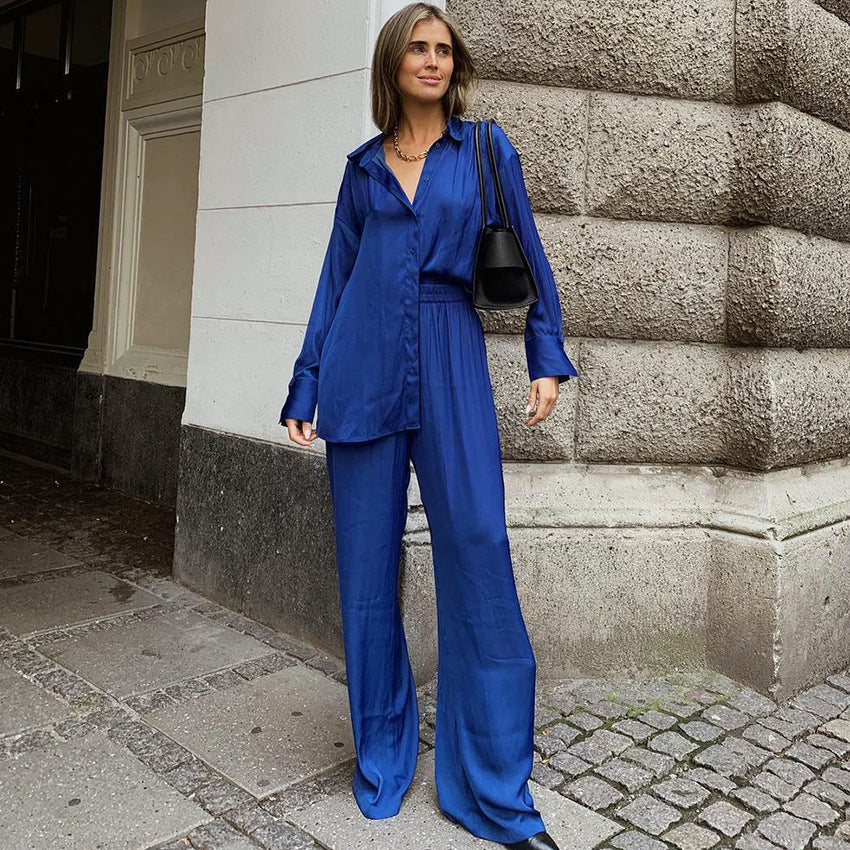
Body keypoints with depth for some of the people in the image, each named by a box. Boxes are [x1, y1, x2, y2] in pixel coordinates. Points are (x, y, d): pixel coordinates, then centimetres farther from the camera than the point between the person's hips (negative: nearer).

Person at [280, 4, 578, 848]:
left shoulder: (486, 148, 11)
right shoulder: (363, 167, 15)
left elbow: (529, 257, 11)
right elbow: (335, 279, 14)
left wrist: (546, 357, 2)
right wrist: (304, 390, 9)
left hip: (452, 364, -1)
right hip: (364, 367, 2)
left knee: (478, 551, -9)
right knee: (367, 562, 3)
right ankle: (381, 757, 21)